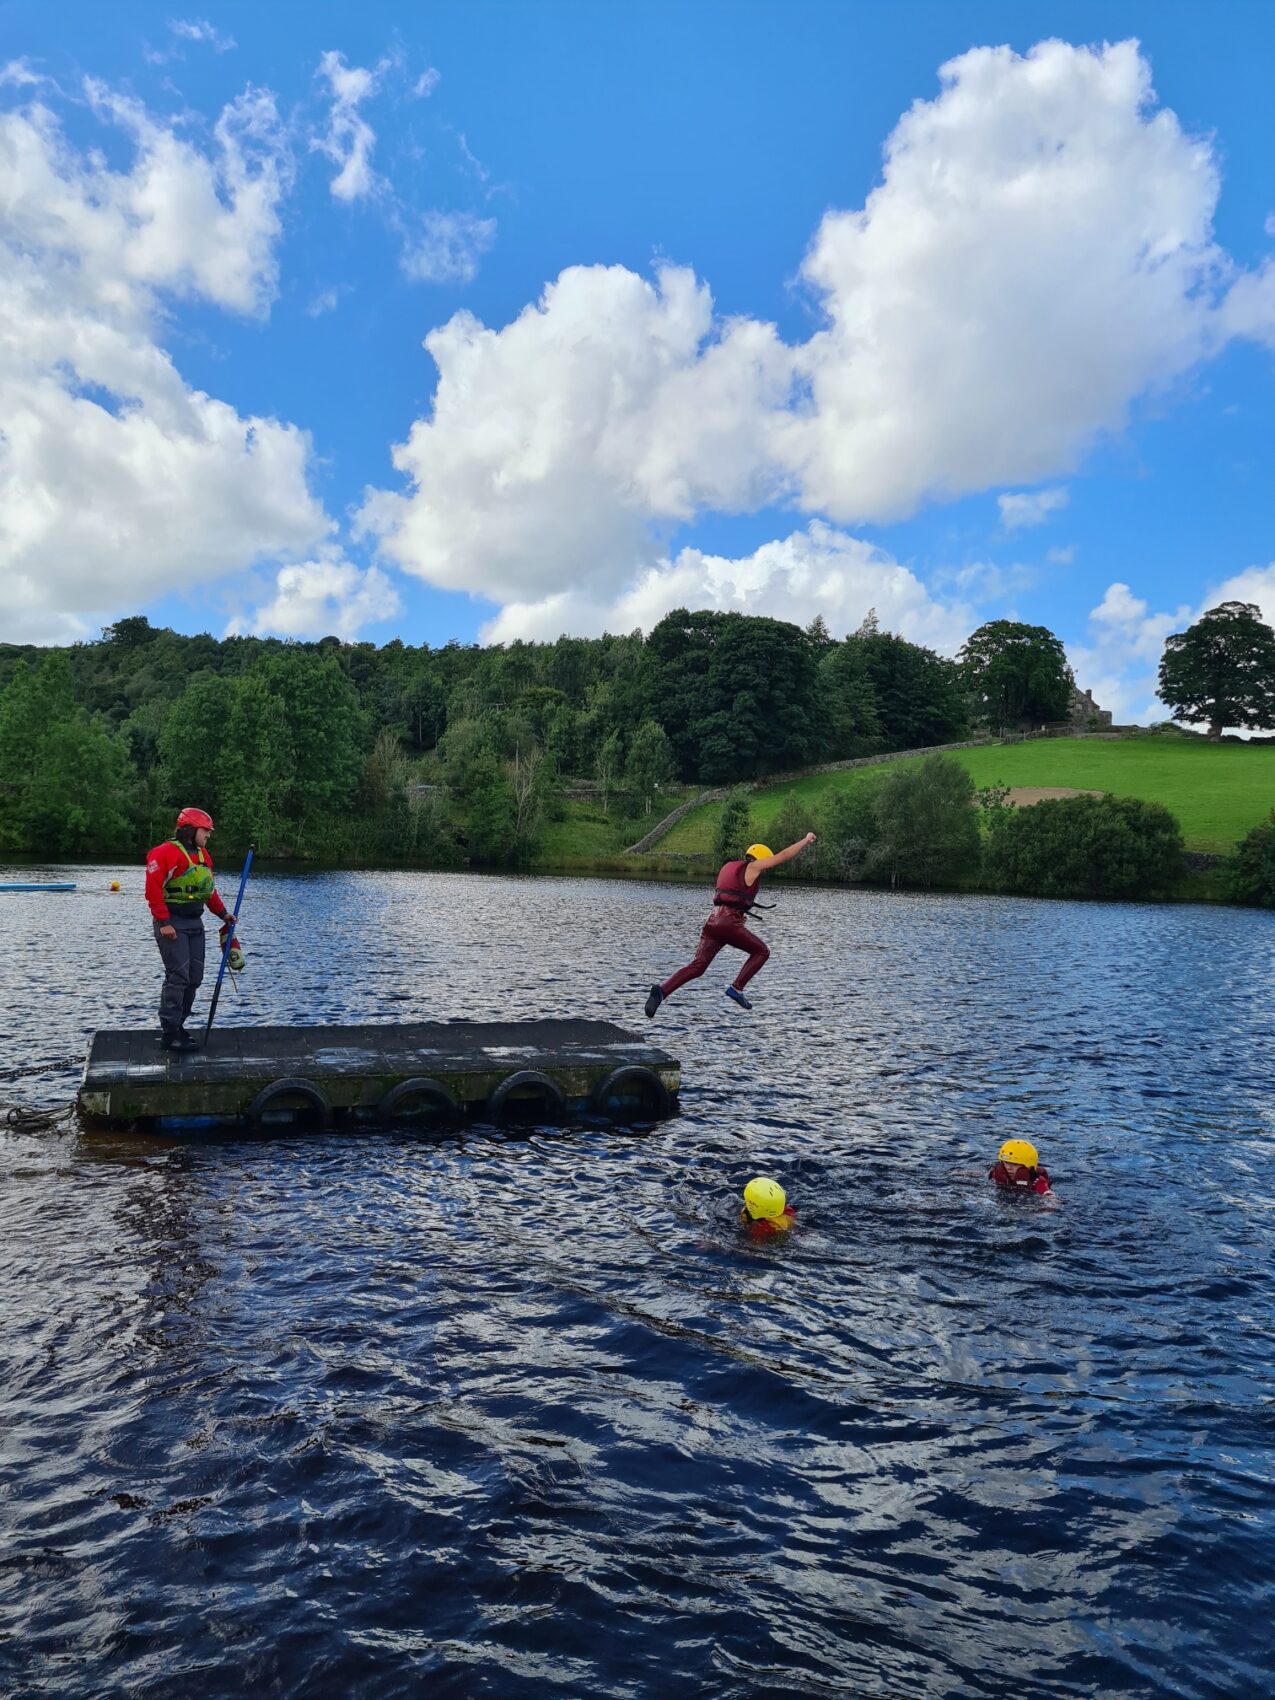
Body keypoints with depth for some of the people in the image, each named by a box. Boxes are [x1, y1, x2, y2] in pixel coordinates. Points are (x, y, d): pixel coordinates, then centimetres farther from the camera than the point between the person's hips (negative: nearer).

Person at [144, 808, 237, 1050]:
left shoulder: (203, 855, 14)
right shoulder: (166, 852, -13)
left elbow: (209, 889, 21)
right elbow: (153, 889, -18)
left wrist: (223, 913, 12)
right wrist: (164, 922, -20)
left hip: (195, 923, 9)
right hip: (173, 923, -9)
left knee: (194, 977, 9)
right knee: (178, 976, -10)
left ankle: (177, 1025, 21)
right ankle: (169, 1034, -3)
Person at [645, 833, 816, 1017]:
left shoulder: (729, 867, 25)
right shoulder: (751, 866, 2)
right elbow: (784, 855, 4)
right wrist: (806, 840, 15)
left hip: (712, 921, 7)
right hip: (728, 923, -7)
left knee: (696, 967, 2)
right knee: (762, 951, 12)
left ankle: (661, 991, -18)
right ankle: (736, 988, 2)